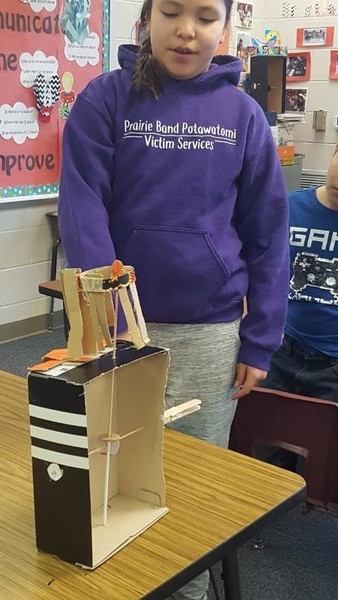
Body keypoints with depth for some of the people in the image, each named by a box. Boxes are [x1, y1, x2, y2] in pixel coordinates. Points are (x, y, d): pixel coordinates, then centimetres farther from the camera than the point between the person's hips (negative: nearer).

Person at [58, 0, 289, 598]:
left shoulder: (243, 114, 3)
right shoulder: (105, 98, -2)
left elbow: (267, 232, 4)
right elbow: (81, 206, -10)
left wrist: (259, 341, 0)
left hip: (213, 330, 1)